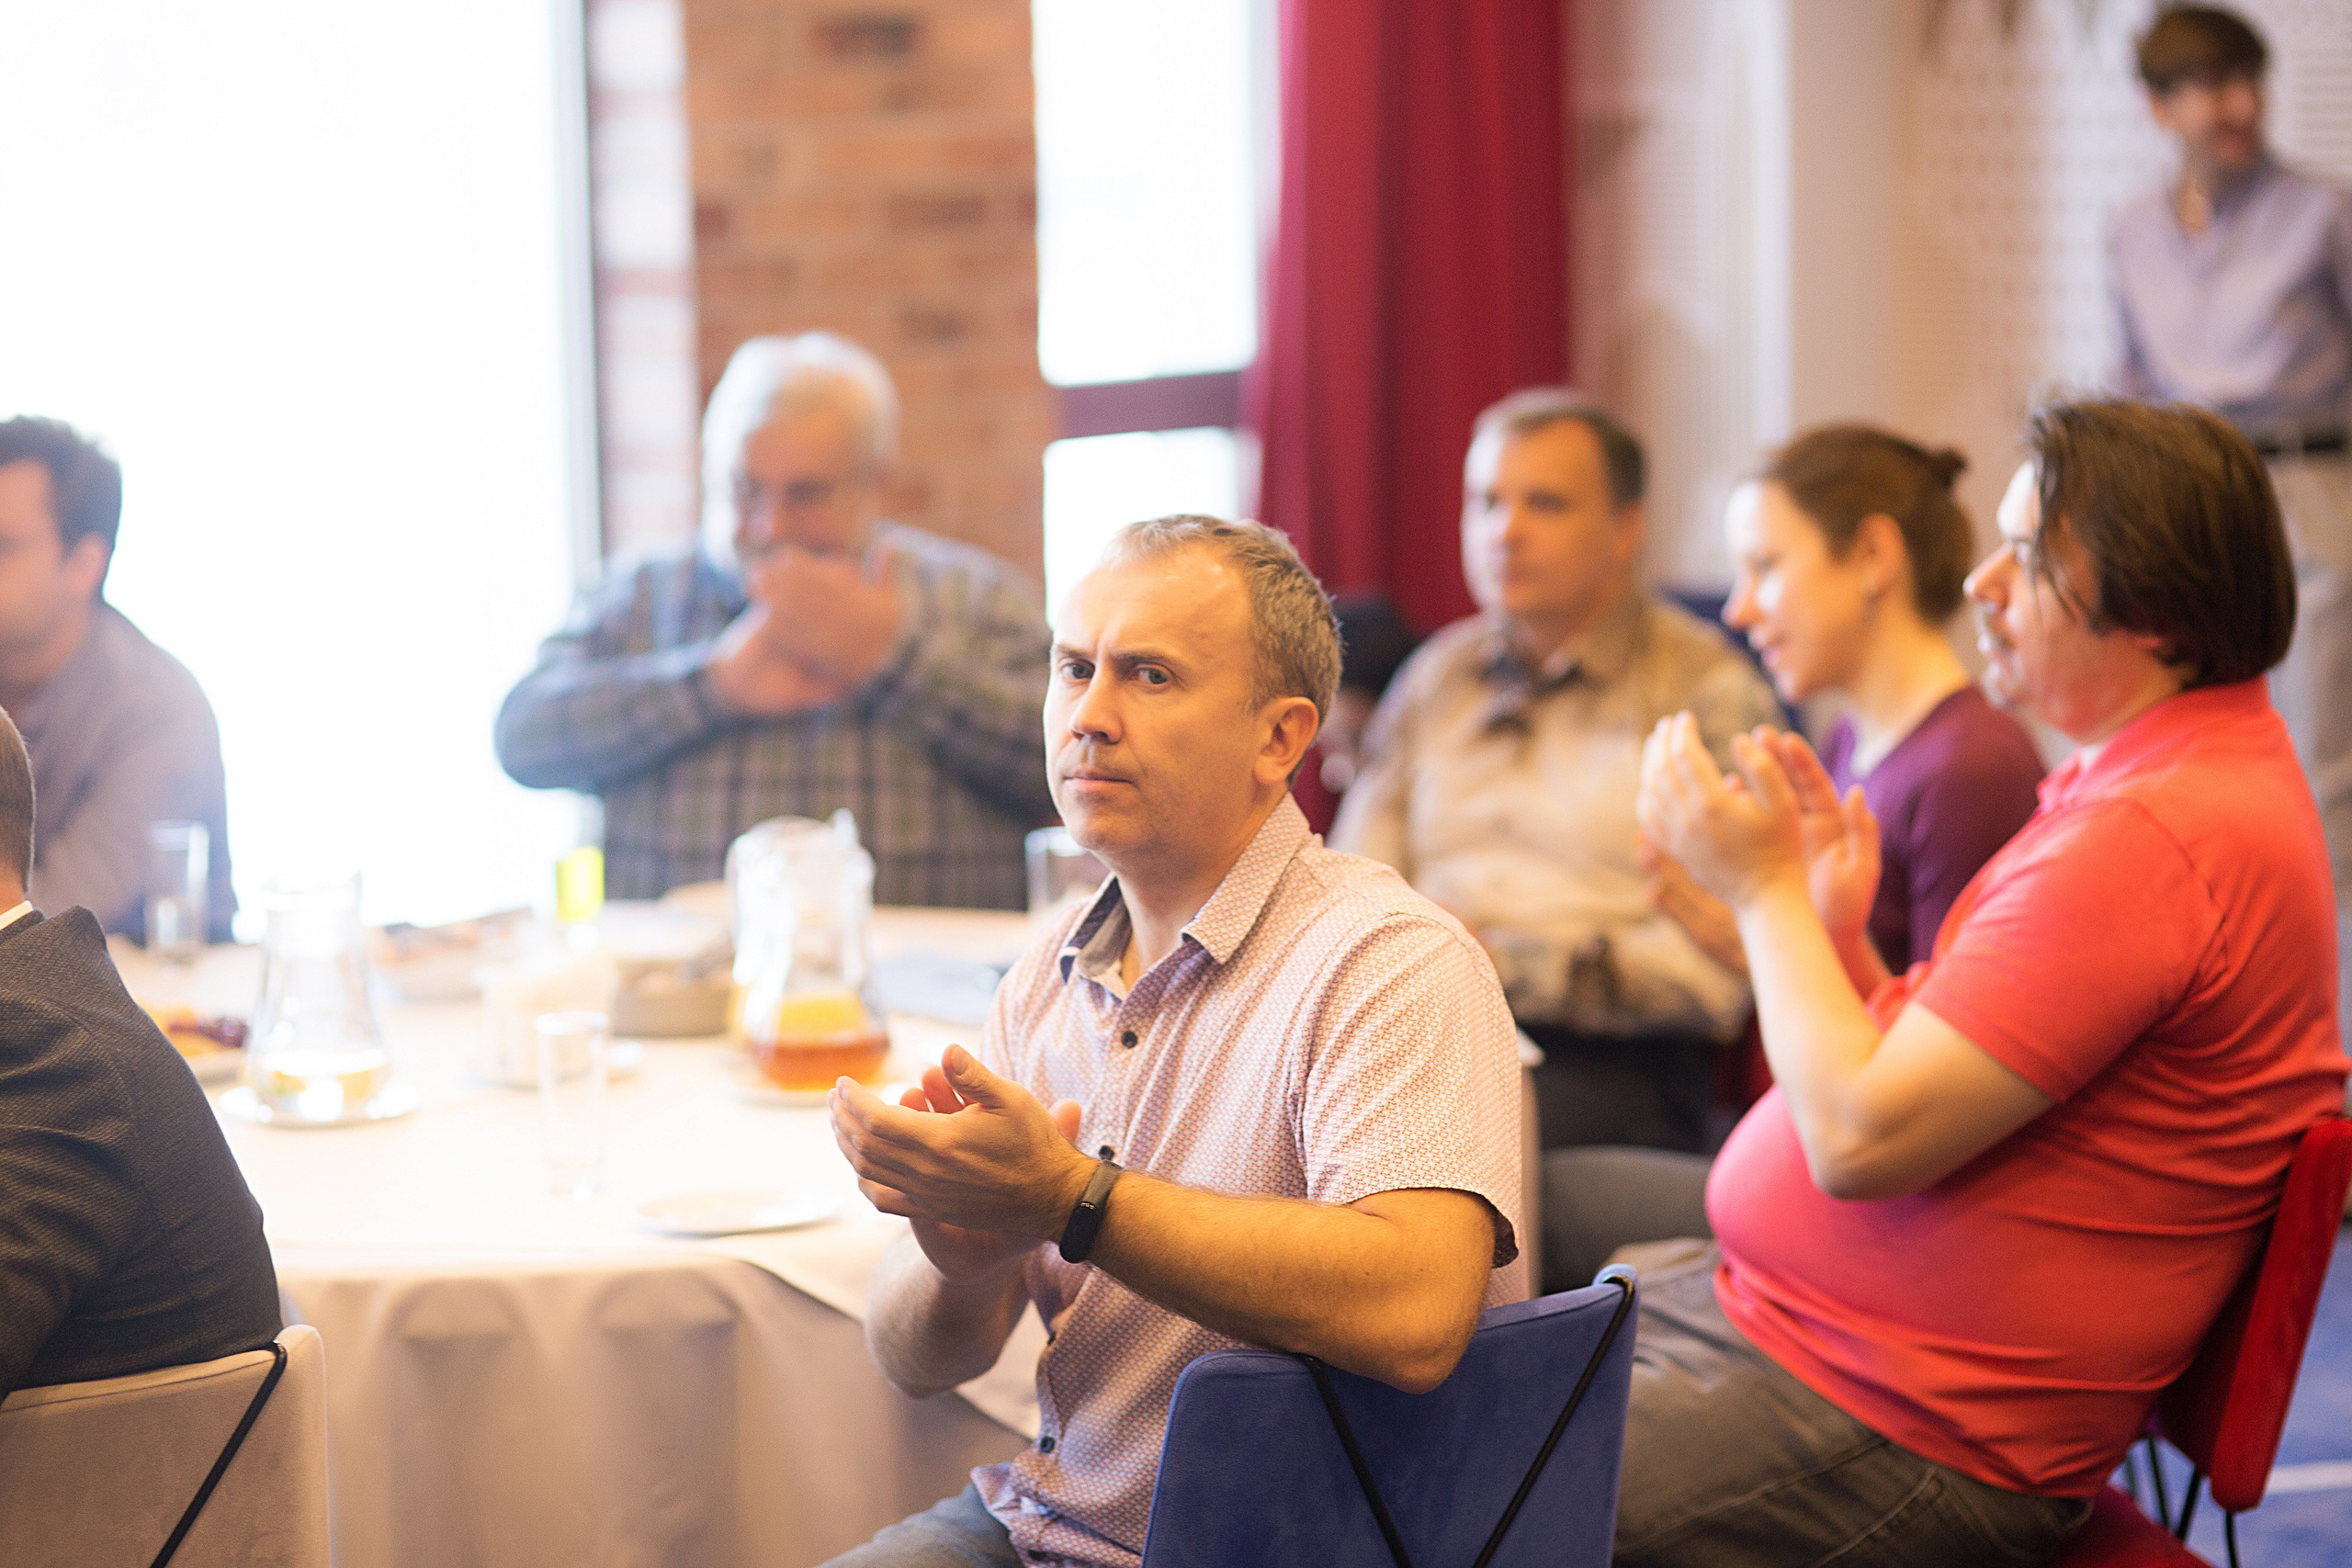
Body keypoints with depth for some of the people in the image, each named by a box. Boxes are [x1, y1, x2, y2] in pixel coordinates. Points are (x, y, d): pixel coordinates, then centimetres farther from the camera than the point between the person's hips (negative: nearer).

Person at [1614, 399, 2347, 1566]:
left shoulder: (2153, 836, -23)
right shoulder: (2139, 780, 13)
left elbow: (1860, 1139, -24)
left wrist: (1764, 888, -11)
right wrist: (1835, 932, 2)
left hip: (1899, 1430, -11)